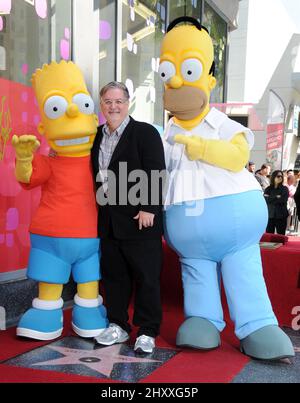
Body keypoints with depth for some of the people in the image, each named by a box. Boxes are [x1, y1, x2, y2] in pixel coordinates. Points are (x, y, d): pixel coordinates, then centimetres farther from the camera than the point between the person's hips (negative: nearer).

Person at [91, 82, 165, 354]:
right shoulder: (97, 136, 13)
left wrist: (148, 208, -18)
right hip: (108, 219, 6)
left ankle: (147, 332, 13)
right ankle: (118, 326, 27)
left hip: (140, 217, -6)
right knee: (113, 274, 13)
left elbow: (156, 174, -13)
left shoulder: (145, 132, -6)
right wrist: (99, 206, 10)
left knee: (146, 276, 1)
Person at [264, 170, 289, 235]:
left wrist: (271, 199, -5)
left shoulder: (285, 189, 5)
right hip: (270, 215, 1)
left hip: (281, 215, -1)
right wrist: (277, 197, -5)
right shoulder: (268, 189, 9)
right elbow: (265, 199, -5)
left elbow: (283, 200, -10)